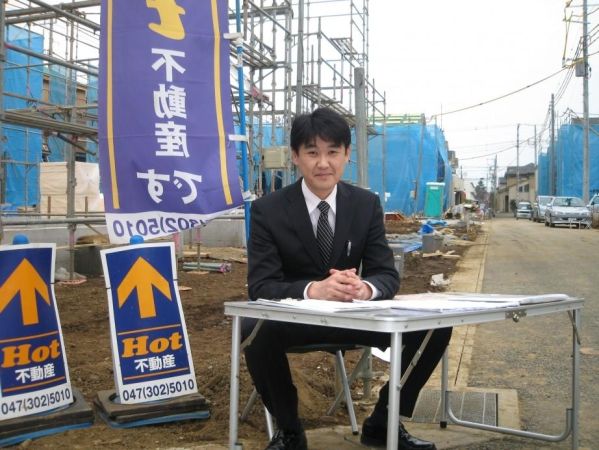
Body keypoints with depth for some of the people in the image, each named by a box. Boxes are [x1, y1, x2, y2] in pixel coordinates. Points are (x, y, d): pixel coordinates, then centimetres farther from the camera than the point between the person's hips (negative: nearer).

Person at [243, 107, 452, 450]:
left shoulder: (367, 204, -2)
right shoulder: (268, 210, -11)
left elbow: (388, 275, -6)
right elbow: (261, 287, -18)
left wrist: (363, 288, -32)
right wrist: (314, 290, -39)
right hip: (292, 317, -3)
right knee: (257, 331, -37)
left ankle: (382, 422, 5)